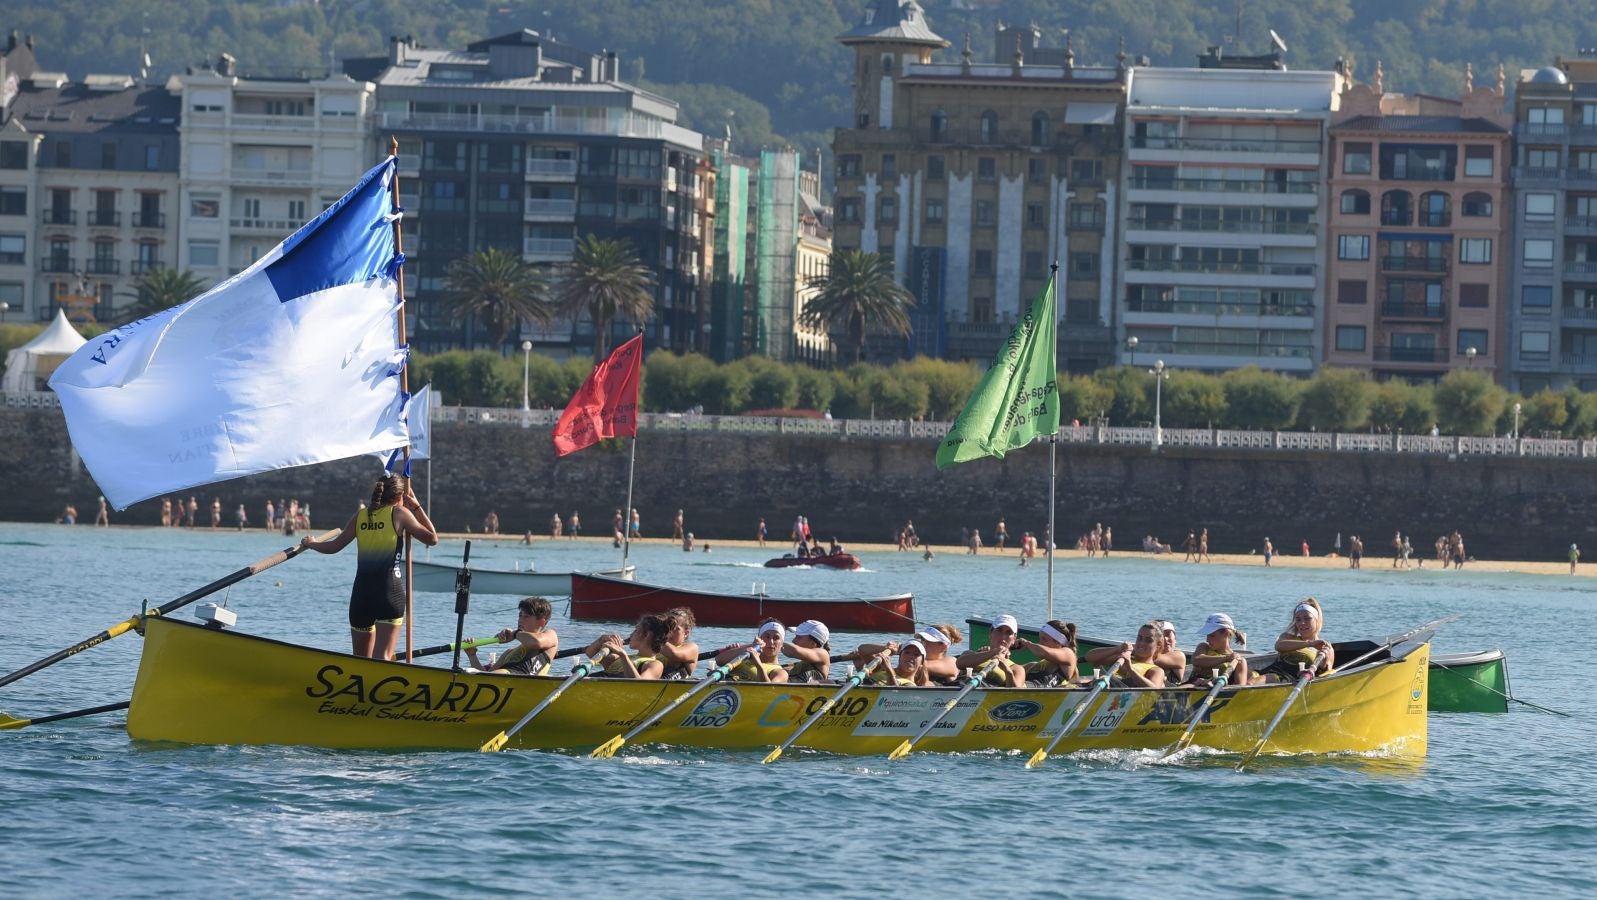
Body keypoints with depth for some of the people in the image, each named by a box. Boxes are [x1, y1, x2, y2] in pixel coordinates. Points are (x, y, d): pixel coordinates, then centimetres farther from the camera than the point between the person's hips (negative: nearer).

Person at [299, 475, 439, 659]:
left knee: (360, 659, 16)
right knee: (382, 657, -12)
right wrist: (417, 507, 14)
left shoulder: (360, 516, 11)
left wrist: (311, 544, 38)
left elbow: (334, 546, 18)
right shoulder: (399, 513, 1)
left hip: (361, 591, 4)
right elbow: (432, 538, 5)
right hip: (389, 592, -4)